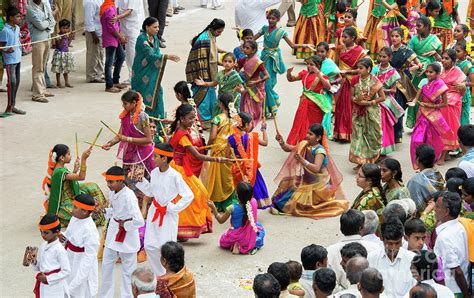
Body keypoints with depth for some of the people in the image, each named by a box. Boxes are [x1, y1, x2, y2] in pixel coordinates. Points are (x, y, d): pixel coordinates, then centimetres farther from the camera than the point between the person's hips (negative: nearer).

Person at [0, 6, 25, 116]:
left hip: (17, 59, 8)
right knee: (12, 83, -9)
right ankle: (9, 108, -3)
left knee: (17, 82, 9)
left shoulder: (17, 28, 9)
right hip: (9, 60, -8)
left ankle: (12, 106, 16)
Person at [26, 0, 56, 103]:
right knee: (38, 68, -5)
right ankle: (37, 94, -3)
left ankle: (42, 90, 22)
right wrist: (49, 22, 1)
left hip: (47, 38, 7)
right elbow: (40, 25, -17)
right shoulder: (30, 9, -12)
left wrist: (47, 24, -10)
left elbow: (52, 21, 9)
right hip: (38, 39, -7)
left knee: (43, 67, 15)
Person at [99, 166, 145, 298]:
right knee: (107, 265, 17)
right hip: (113, 232, 8)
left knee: (128, 269, 8)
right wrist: (104, 211, -1)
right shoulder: (112, 192, -4)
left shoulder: (129, 197, -28)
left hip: (127, 235, -8)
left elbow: (139, 221, -35)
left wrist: (125, 225, -20)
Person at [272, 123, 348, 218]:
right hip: (306, 181, 7)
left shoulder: (320, 151, -22)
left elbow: (316, 168, -34)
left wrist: (302, 160, -43)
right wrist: (282, 142, -15)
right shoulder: (305, 144, -2)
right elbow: (288, 149, 5)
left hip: (318, 184, -7)